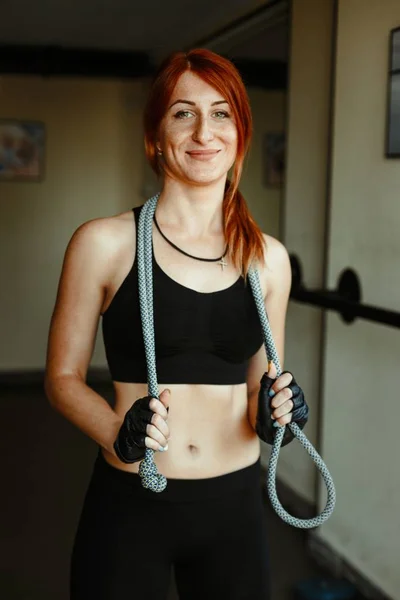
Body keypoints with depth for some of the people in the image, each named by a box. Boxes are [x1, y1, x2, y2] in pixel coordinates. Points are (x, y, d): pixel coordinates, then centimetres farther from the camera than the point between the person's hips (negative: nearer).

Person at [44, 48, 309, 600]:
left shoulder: (268, 257, 2)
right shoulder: (103, 243, -8)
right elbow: (63, 377, -2)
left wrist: (272, 414, -9)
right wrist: (119, 434, -19)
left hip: (235, 505, 3)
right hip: (129, 502, -3)